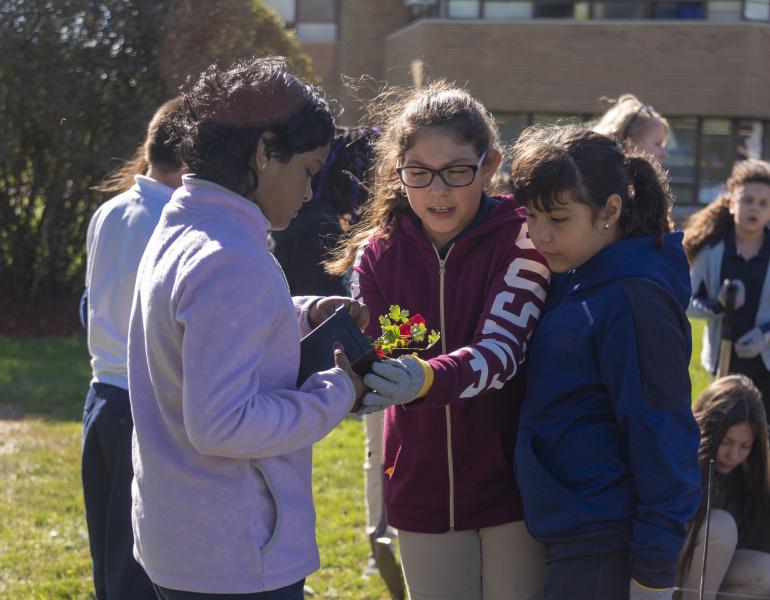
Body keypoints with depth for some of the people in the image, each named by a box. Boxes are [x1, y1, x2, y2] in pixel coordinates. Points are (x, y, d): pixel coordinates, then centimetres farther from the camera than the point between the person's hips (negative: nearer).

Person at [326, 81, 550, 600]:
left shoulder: (521, 238, -11)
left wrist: (424, 380, -43)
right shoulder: (377, 254, 0)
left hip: (511, 484, -3)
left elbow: (501, 351, -24)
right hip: (423, 493, 3)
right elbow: (366, 354, -9)